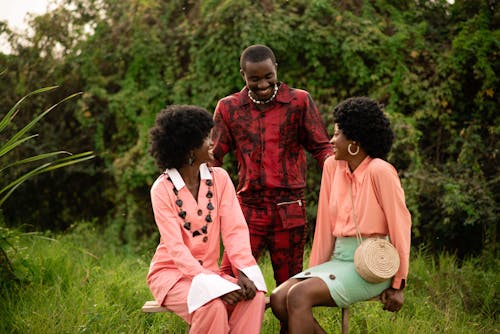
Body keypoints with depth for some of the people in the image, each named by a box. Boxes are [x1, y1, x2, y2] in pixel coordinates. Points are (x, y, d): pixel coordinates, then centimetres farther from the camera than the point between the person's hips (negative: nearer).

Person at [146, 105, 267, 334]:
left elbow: (235, 229, -8)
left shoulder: (219, 178, 0)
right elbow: (175, 246, -19)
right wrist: (212, 284, -31)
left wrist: (244, 271, -26)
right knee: (212, 305, -32)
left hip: (208, 270, 4)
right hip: (171, 273, -4)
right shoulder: (163, 189, -12)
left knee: (254, 295, -23)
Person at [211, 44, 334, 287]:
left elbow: (321, 147, 5)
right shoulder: (228, 108, 6)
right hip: (248, 207, 1)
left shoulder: (299, 101, 2)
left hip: (289, 209, -1)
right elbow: (213, 157, 9)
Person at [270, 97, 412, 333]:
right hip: (339, 259, 7)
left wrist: (398, 285, -6)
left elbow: (400, 227, -10)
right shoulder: (332, 166, 7)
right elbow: (326, 223, 10)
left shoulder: (380, 171, -13)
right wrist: (314, 271, 9)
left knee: (298, 296, -25)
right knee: (278, 298, -12)